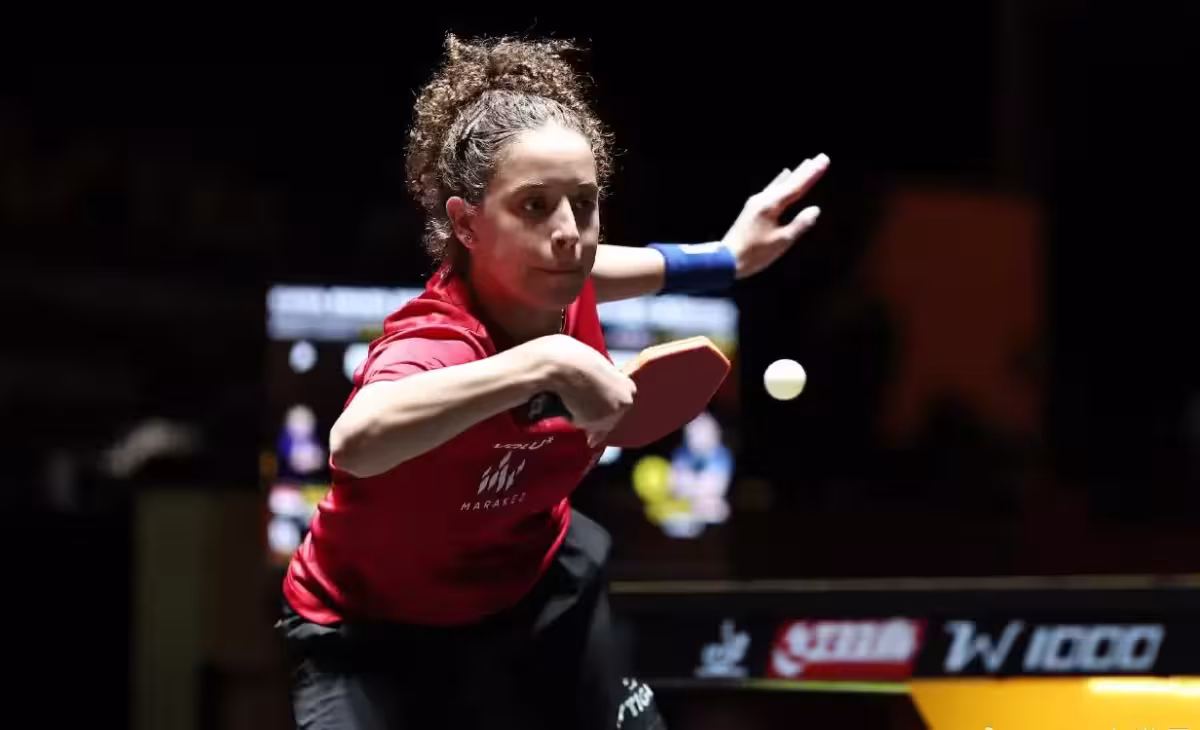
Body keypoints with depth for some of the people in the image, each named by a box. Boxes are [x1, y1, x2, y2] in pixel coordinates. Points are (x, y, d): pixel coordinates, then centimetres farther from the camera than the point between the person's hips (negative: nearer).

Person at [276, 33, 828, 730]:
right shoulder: (434, 345, -39)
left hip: (538, 584, 7)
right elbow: (357, 442, -65)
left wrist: (723, 258, 15)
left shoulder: (552, 290, -17)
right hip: (372, 640, -7)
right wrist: (546, 361, -65)